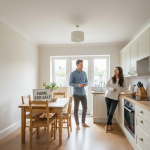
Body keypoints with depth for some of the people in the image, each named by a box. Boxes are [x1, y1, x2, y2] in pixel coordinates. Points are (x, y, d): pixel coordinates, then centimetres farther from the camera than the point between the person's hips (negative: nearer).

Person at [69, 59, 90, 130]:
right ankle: (77, 124, 19)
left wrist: (86, 84, -9)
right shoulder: (73, 73, -7)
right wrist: (77, 85, -24)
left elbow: (86, 81, 14)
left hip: (83, 93, 5)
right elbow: (70, 83, -8)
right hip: (76, 94, -5)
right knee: (76, 109, 5)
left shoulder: (84, 73, 9)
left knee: (85, 108, 10)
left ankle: (83, 122, 29)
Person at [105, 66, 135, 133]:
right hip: (108, 97, 1)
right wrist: (112, 89, -17)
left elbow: (125, 90, 0)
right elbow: (106, 86, 0)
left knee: (111, 112, -6)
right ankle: (110, 125, 23)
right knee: (108, 112, 6)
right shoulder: (111, 79, 0)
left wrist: (131, 93, -16)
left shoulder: (122, 81, 1)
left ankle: (107, 125, 12)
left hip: (115, 98, -1)